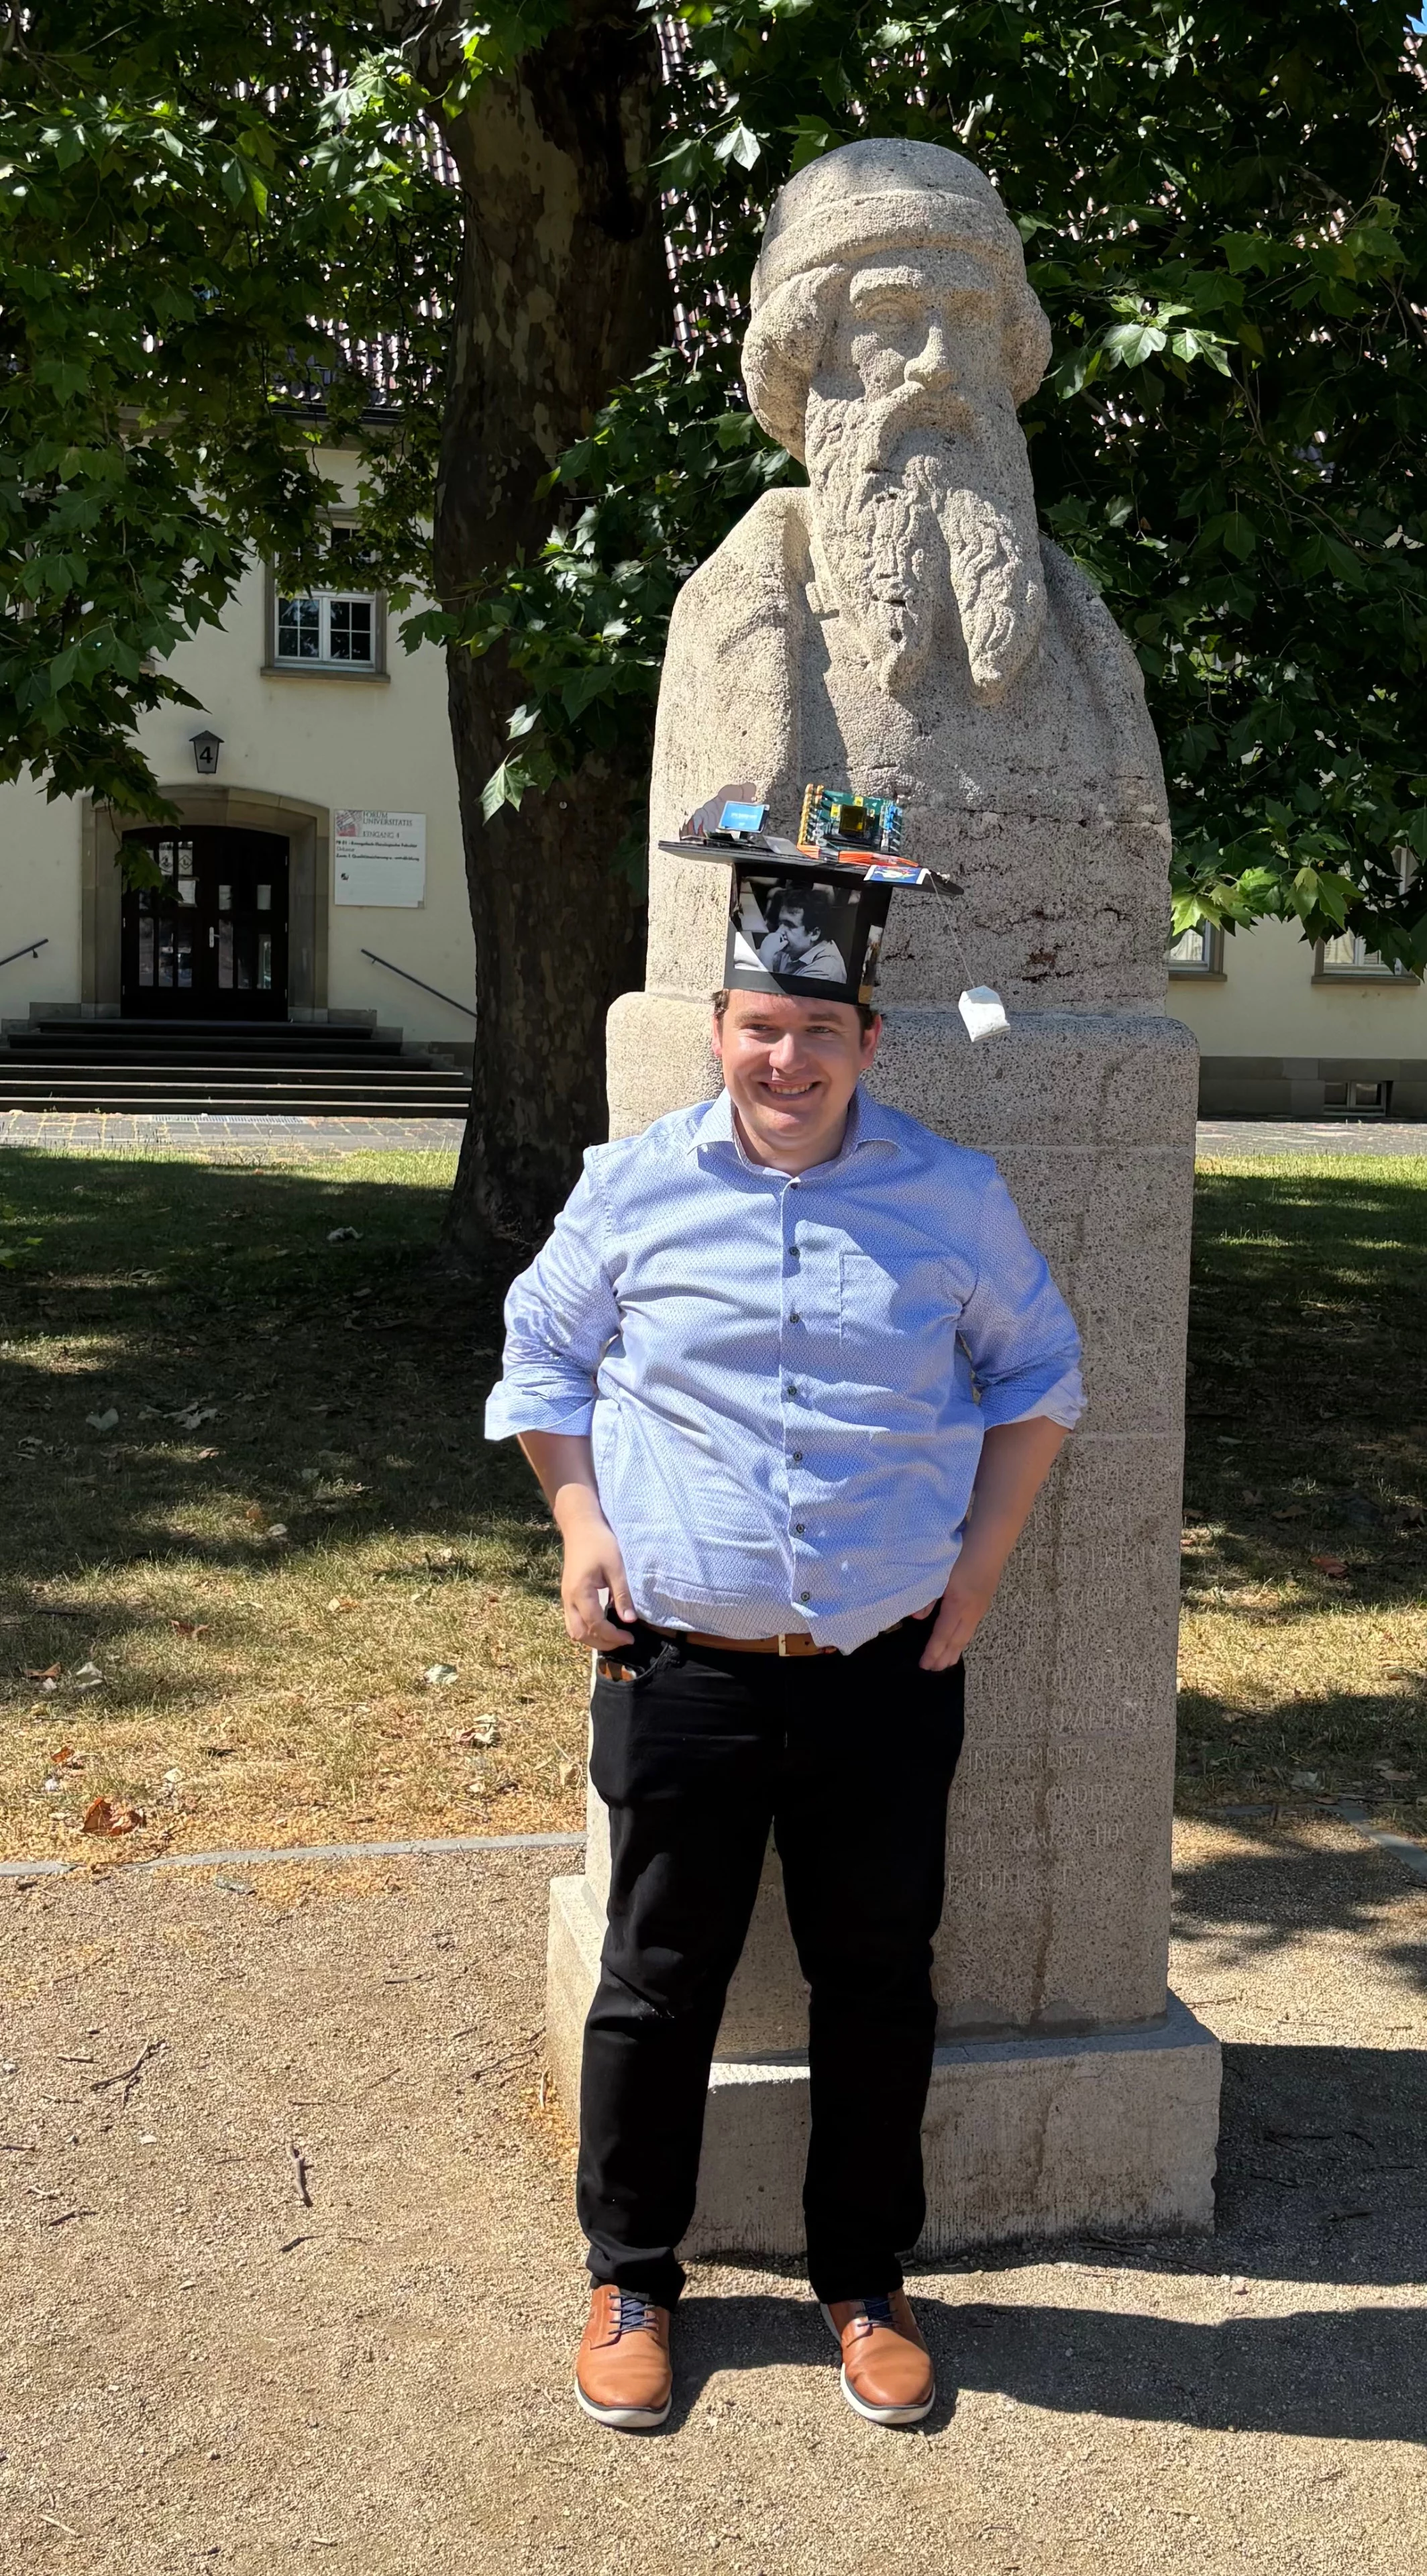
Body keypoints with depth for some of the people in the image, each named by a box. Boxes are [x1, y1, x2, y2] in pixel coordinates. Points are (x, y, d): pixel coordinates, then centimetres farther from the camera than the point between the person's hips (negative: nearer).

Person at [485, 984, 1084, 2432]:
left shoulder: (956, 1200, 1)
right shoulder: (634, 1188, -1)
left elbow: (1036, 1369, 13)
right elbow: (542, 1350, 12)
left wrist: (984, 1554, 4)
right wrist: (583, 1528, 0)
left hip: (889, 1675, 1)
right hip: (681, 1667, -1)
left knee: (877, 1986, 12)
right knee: (658, 1982, 10)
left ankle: (863, 2283, 33)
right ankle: (630, 2278, 31)